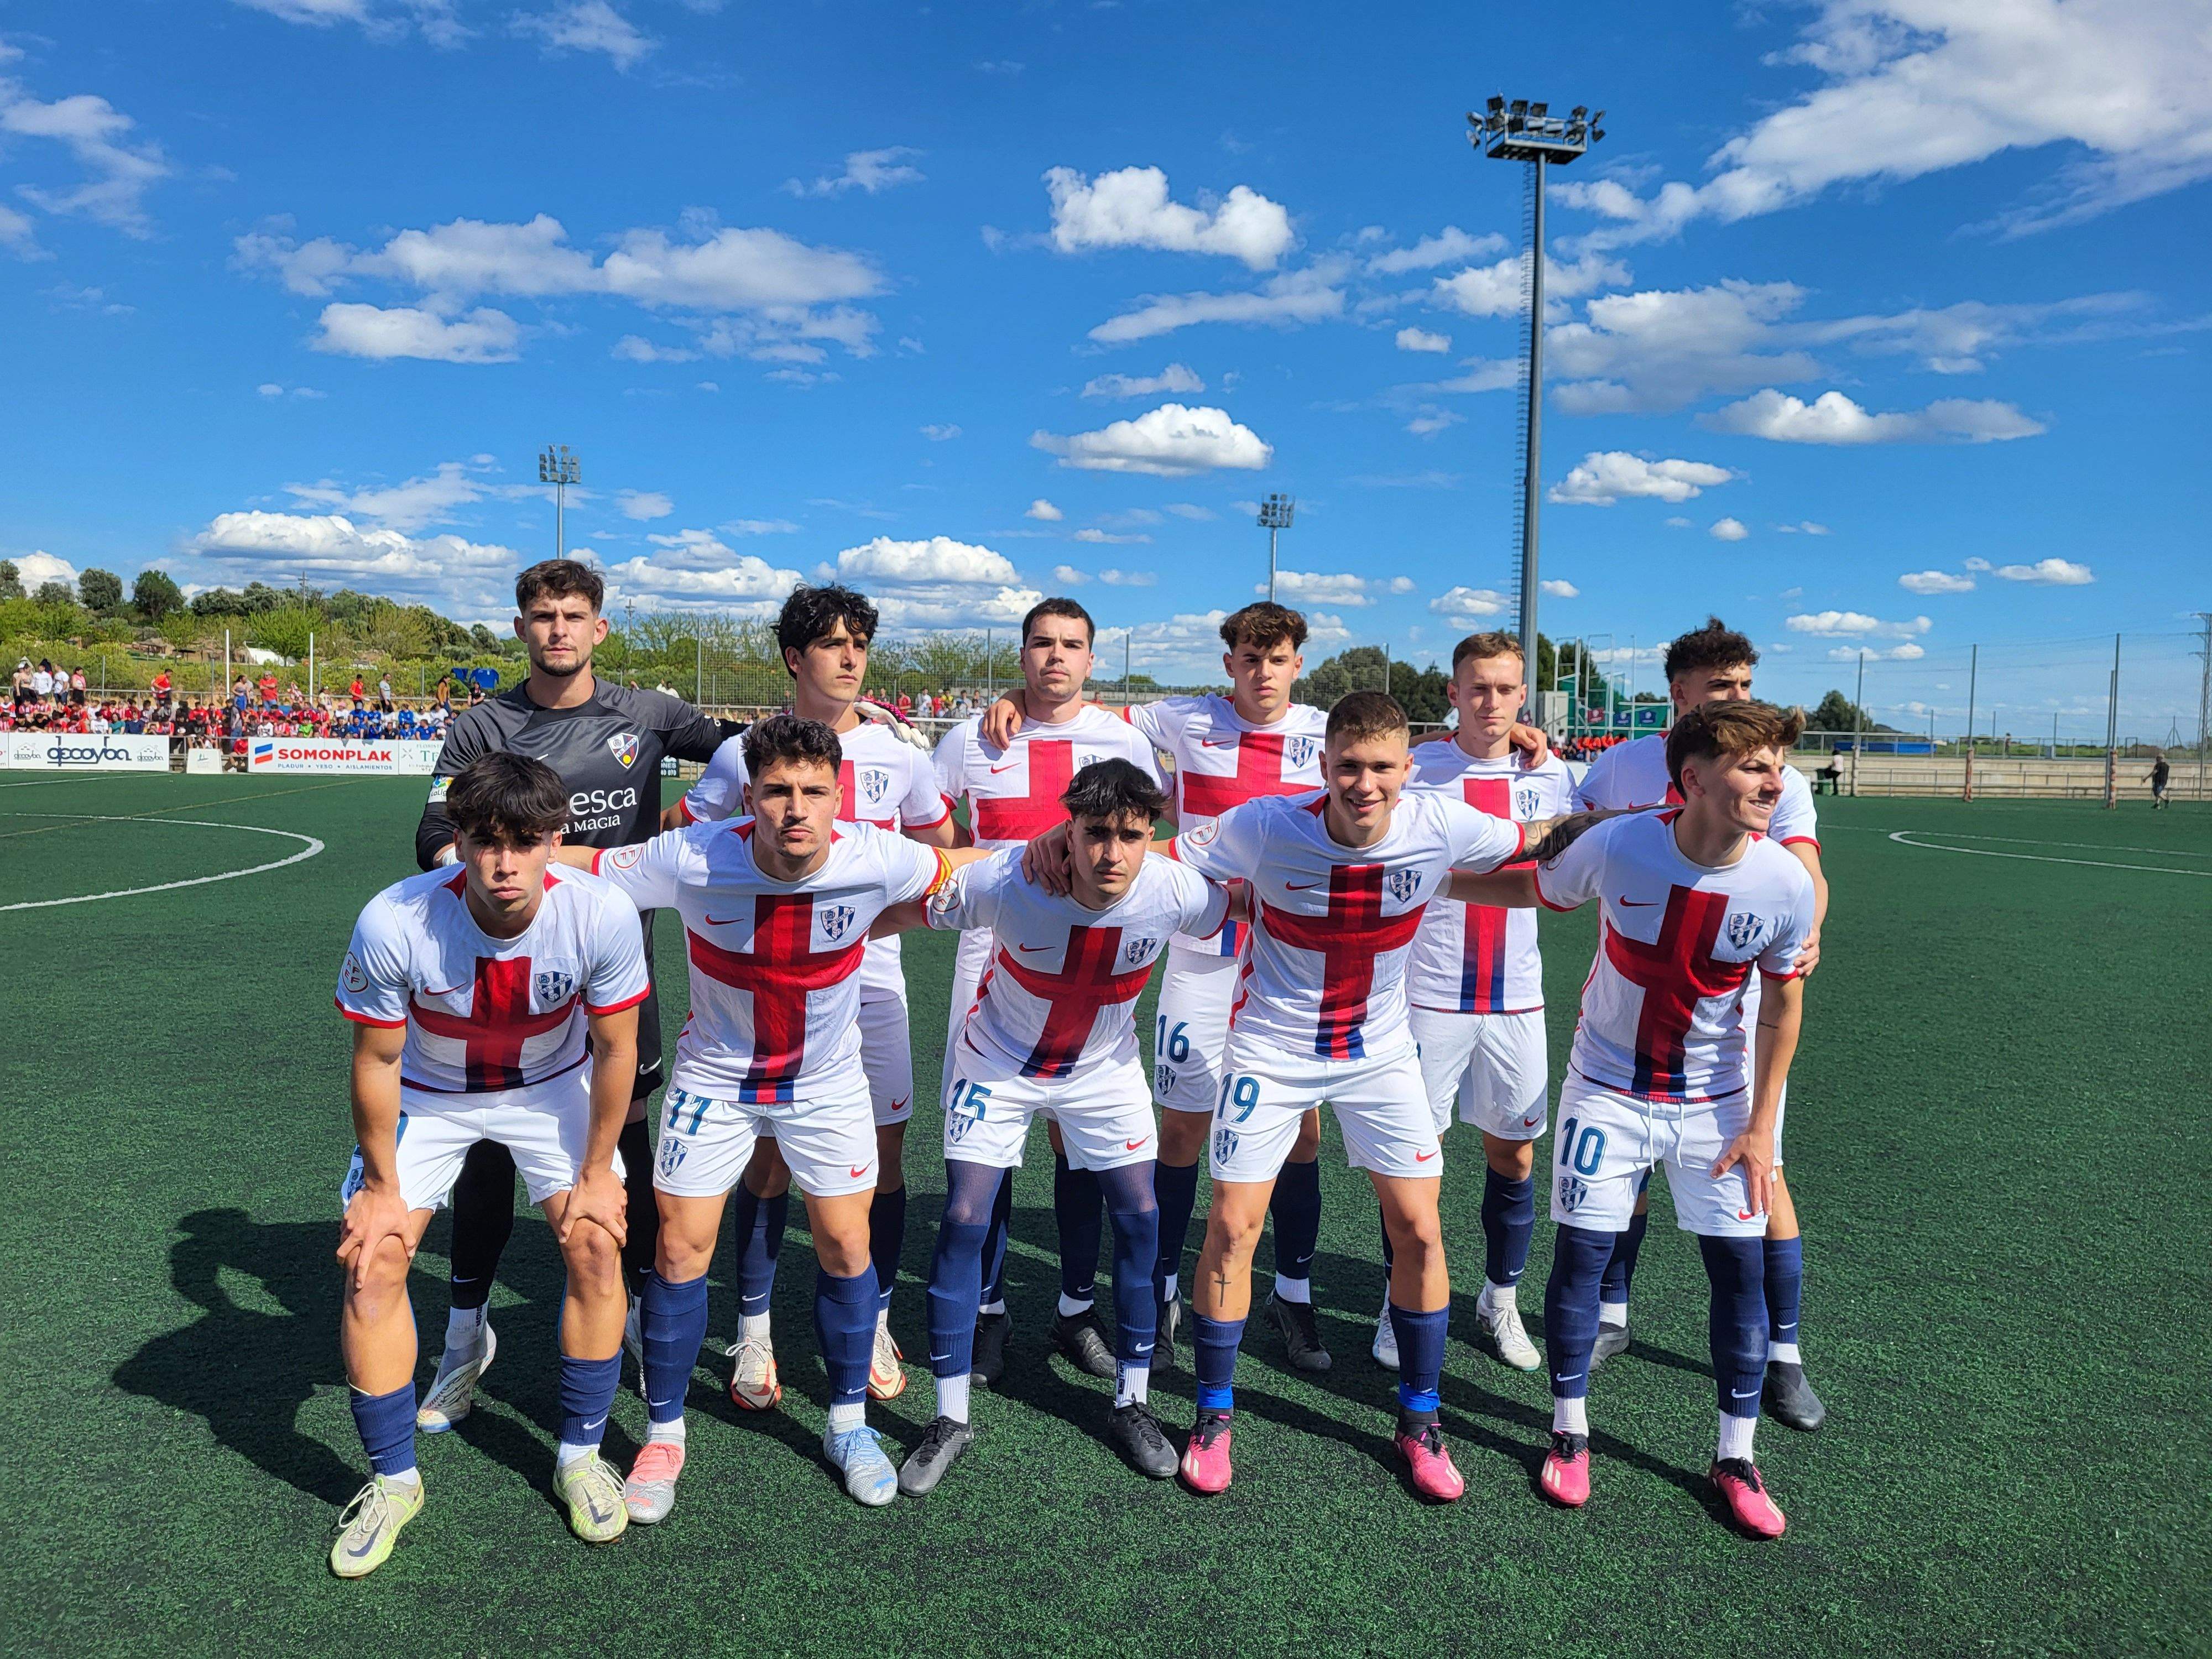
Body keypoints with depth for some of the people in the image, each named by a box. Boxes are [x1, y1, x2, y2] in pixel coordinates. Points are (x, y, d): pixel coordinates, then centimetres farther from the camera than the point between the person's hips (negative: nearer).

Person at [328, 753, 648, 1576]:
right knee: (372, 1259, -9)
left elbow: (616, 1050, -15)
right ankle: (393, 1479, 13)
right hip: (427, 1093, 0)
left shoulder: (602, 915, -31)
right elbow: (376, 1061, -16)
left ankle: (581, 1456, 12)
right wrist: (381, 1188, -7)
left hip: (552, 1087, 0)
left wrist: (597, 1173, -9)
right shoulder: (393, 923, -32)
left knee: (597, 1245, -10)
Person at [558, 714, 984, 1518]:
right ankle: (664, 1433, 23)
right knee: (680, 1249, 0)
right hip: (715, 1076, -1)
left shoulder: (875, 860, -25)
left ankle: (849, 1424, 27)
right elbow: (565, 866, -15)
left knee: (846, 1246, 4)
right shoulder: (691, 861, -28)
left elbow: (972, 866, -5)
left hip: (828, 1081, 1)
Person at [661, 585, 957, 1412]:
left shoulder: (899, 750, 3)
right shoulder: (745, 752, -2)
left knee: (882, 1150, 4)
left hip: (870, 976, 2)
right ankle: (754, 1335, 20)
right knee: (769, 1152, 4)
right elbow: (677, 837, 8)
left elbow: (939, 846, 17)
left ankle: (875, 1328, 22)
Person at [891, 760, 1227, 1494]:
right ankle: (951, 1419, 10)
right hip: (1000, 1063, -2)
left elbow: (1237, 912, -3)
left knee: (1140, 1218, -1)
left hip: (1105, 1067, 2)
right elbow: (902, 911, -17)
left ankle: (1131, 1403, 20)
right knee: (964, 1222, -7)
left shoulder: (1176, 893, -28)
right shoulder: (1004, 881, -33)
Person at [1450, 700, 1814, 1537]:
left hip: (1716, 1100, 1)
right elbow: (1530, 888, 0)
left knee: (1741, 1266, 2)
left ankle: (1735, 1458, 22)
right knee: (1580, 1252, 2)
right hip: (1608, 1086, -1)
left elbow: (1782, 999, -2)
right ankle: (1570, 1432, 23)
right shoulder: (1615, 848, -22)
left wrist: (1759, 1123, -2)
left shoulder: (1784, 884, -17)